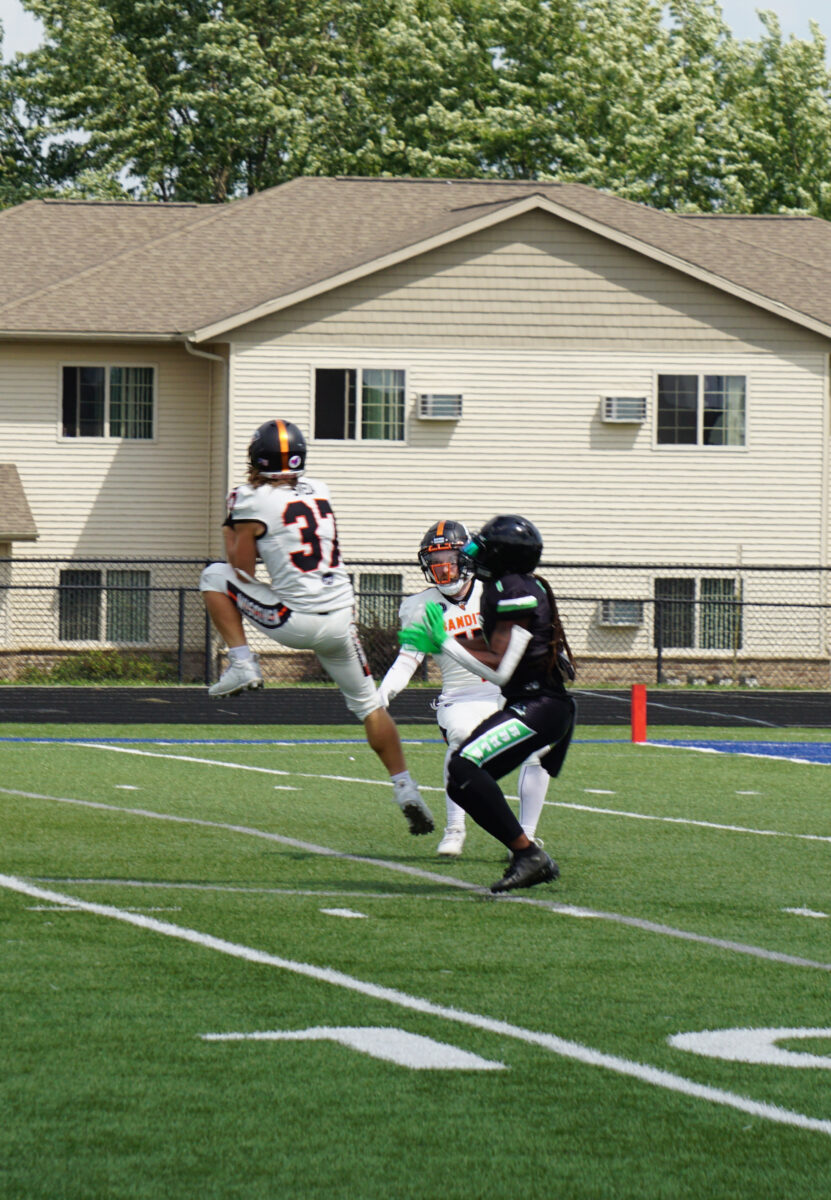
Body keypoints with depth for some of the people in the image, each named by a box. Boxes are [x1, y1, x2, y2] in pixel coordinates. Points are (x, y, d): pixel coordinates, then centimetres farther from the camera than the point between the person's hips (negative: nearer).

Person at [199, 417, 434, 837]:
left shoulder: (254, 503, -10)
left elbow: (243, 570, -3)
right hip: (340, 617, 5)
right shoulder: (317, 492, 9)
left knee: (214, 576, 14)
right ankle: (405, 788, 13)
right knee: (368, 703, 18)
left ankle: (243, 664, 7)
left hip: (295, 623, -5)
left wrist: (231, 523, 9)